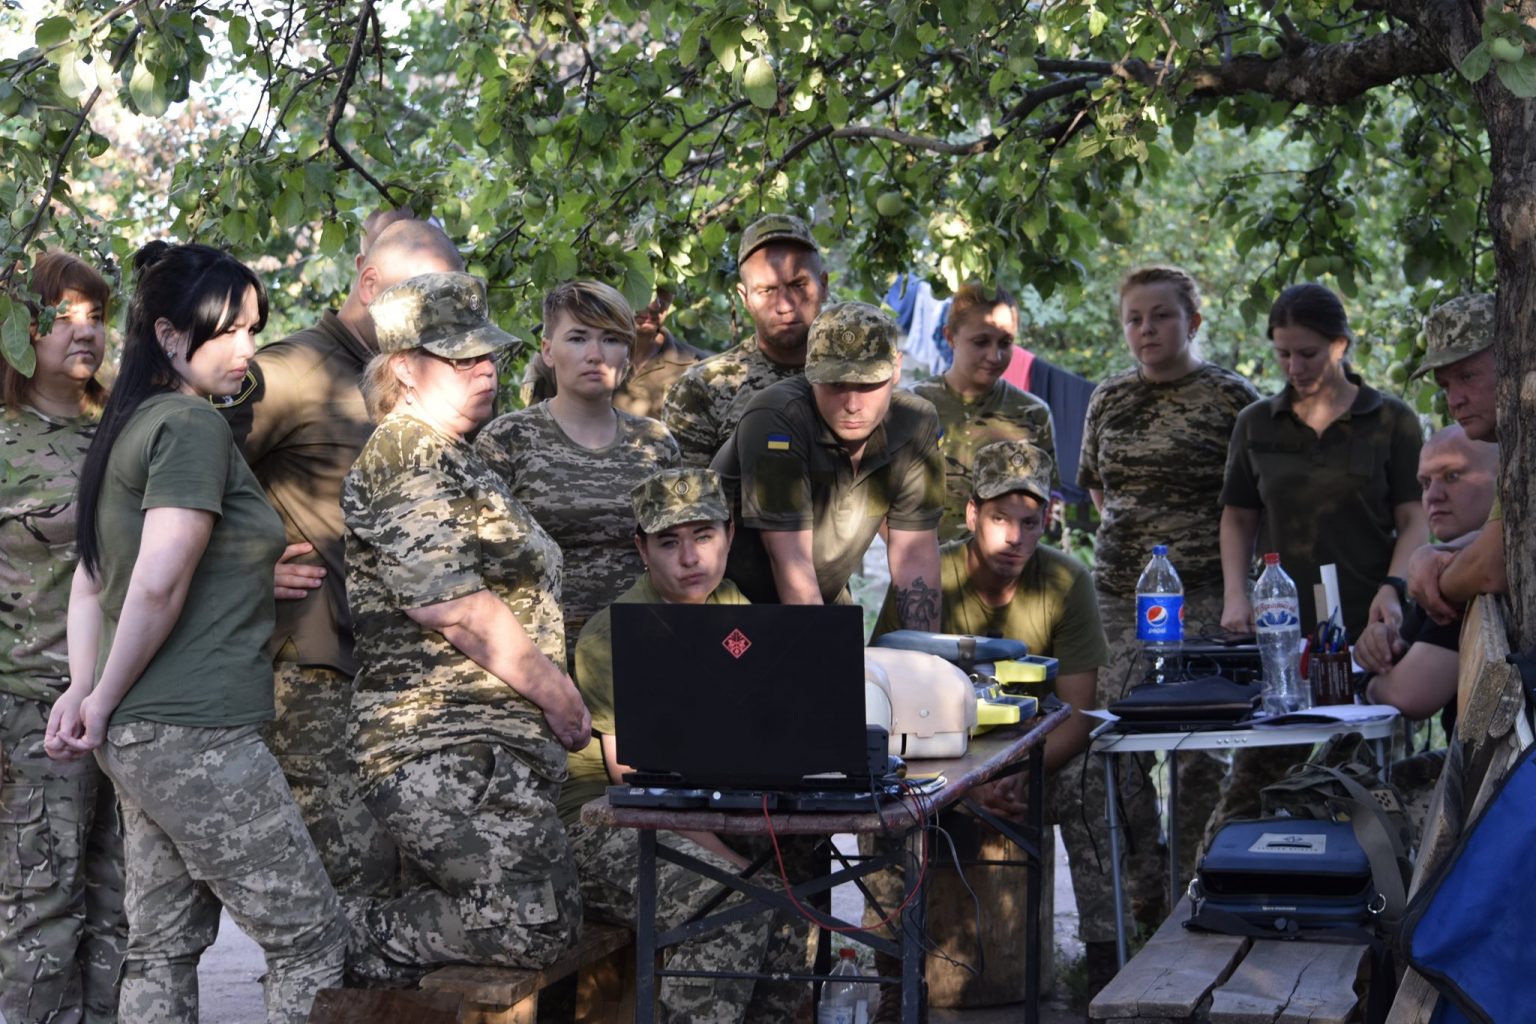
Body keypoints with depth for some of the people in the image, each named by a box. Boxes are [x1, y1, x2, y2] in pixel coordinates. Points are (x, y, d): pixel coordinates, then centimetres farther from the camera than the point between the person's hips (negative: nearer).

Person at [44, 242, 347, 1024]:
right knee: (312, 940, -2)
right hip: (198, 737, -10)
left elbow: (91, 578, 19)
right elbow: (160, 584, -21)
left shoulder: (130, 426, 16)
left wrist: (84, 689, 9)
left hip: (141, 740, 10)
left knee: (164, 948, 12)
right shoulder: (192, 425, -13)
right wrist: (105, 700, -9)